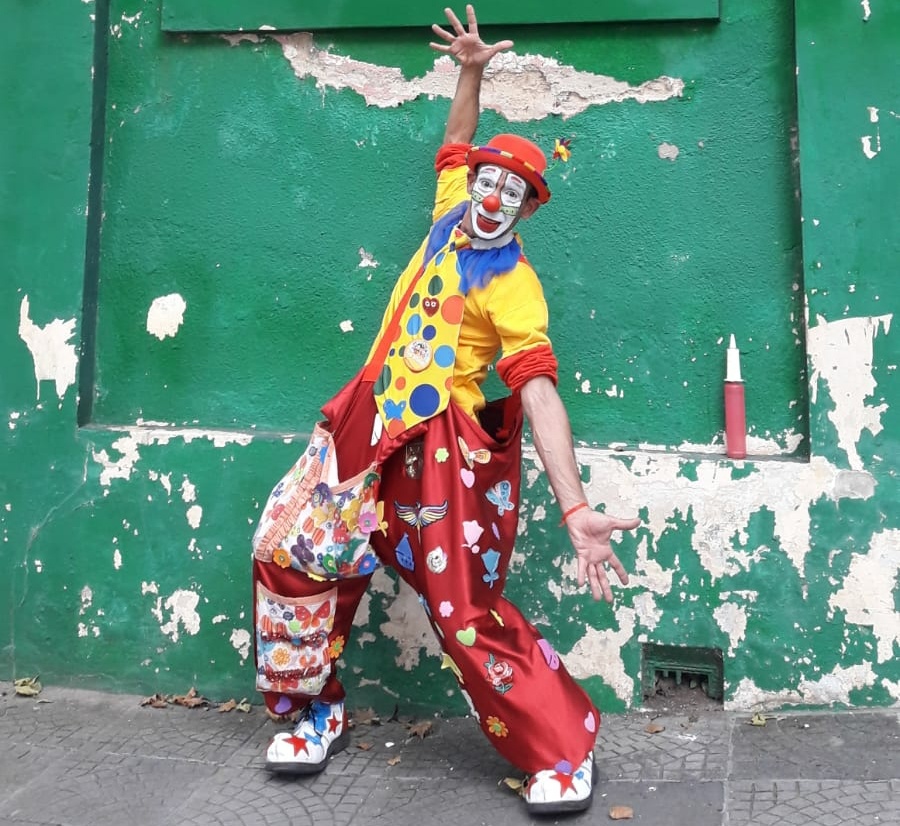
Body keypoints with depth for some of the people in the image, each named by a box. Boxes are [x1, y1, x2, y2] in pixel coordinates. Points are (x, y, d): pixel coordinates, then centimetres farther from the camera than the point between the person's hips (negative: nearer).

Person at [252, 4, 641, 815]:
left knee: (469, 615, -10)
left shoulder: (514, 285, -13)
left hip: (435, 449, -8)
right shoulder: (453, 211, 6)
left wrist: (576, 508, -34)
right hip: (368, 425, 8)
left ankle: (565, 752, 7)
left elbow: (539, 390, -24)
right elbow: (458, 141, 27)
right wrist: (471, 71, 13)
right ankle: (319, 713, 29)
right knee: (295, 557, 10)